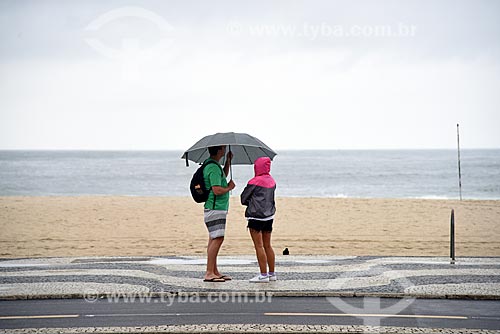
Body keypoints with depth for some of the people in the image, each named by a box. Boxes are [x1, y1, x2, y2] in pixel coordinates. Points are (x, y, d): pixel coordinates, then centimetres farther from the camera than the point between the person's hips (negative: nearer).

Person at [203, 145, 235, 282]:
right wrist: (230, 187, -8)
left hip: (219, 208, 11)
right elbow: (217, 190, -25)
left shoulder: (213, 165, 15)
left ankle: (215, 272, 15)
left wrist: (228, 162, 24)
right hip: (215, 209, -11)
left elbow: (223, 176, 35)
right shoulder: (213, 168, -18)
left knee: (214, 240, 11)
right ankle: (209, 273, -16)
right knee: (217, 239, -14)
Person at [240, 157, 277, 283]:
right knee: (267, 245, 13)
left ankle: (264, 275, -7)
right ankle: (272, 274, 16)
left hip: (256, 216, -8)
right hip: (269, 216, 8)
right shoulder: (272, 181, 8)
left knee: (259, 246, -5)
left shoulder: (255, 182, -13)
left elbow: (244, 198, -6)